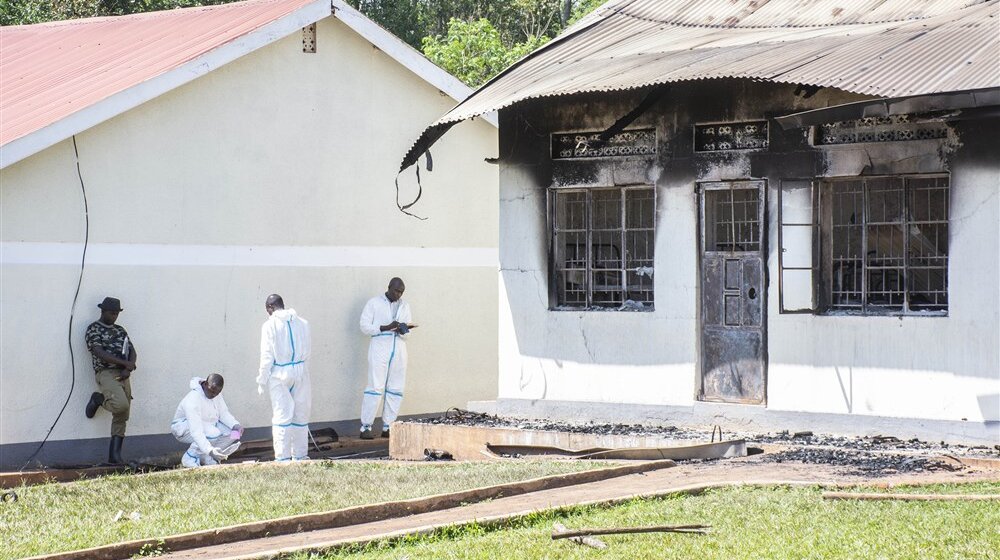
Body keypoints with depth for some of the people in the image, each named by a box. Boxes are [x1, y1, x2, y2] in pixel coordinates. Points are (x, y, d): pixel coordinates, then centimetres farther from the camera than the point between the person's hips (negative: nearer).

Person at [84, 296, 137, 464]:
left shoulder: (120, 330, 21)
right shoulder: (94, 329, 0)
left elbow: (132, 351, 14)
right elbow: (100, 353, -12)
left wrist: (128, 369, -6)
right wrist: (125, 363, -13)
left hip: (123, 375, 7)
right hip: (106, 373, -7)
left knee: (121, 416, 1)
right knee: (121, 405, -29)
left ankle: (115, 455, 2)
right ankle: (99, 399, 2)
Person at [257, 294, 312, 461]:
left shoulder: (270, 325, -9)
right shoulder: (302, 323, 4)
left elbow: (267, 355, -8)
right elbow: (308, 350, 11)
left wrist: (262, 381, -1)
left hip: (279, 374, -4)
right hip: (300, 372, 4)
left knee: (281, 416, 0)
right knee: (300, 414, 11)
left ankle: (283, 457, -2)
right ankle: (300, 455, 17)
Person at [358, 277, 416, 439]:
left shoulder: (405, 306, 16)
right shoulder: (374, 303, 2)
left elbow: (406, 330, 14)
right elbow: (365, 326, -3)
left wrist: (404, 329, -10)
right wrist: (386, 327, -15)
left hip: (399, 348, 5)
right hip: (380, 347, -5)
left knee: (396, 389, 3)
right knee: (375, 387, -10)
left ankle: (387, 427, 8)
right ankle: (366, 427, -7)